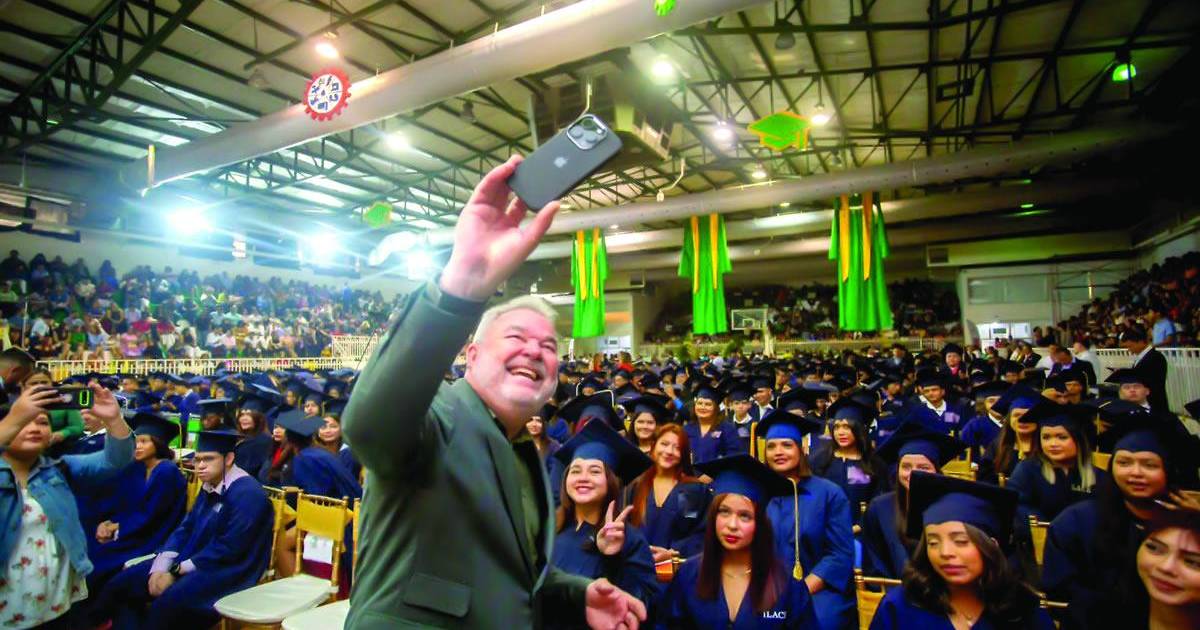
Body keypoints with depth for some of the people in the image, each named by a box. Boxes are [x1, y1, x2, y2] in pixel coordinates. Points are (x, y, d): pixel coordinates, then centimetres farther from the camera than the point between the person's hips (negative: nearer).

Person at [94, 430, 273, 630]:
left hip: (226, 571, -9)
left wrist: (176, 571, -15)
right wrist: (160, 568, -6)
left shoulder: (247, 494, -21)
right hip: (193, 560, 10)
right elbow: (185, 528, 10)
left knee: (168, 603, -33)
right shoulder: (209, 486, 9)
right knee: (121, 585, 4)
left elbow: (227, 550, -22)